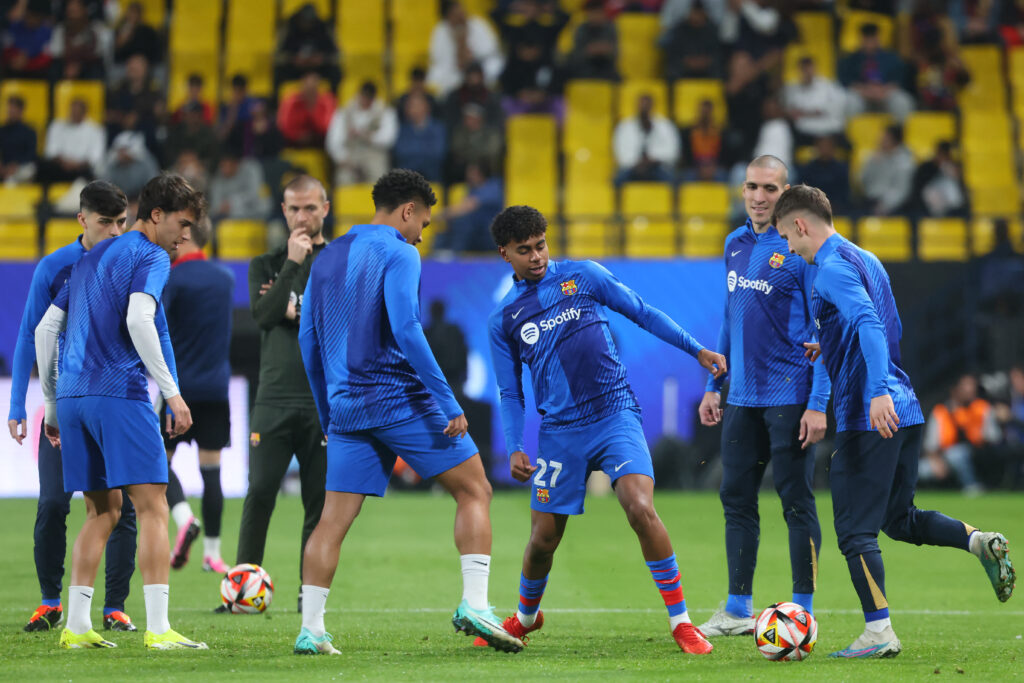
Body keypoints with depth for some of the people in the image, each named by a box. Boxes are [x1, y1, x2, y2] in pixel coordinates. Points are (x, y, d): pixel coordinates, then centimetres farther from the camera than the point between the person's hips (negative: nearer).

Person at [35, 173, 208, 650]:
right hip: (120, 393, -8)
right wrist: (173, 394, -18)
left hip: (72, 396, 8)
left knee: (102, 510, 14)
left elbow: (45, 329, 22)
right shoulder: (150, 256, -1)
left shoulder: (93, 257, 23)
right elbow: (138, 321, -18)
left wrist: (53, 405, 26)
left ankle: (77, 627, 8)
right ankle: (158, 629, -14)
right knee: (152, 507, -7)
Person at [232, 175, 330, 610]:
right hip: (275, 396, 0)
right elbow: (263, 314, -5)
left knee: (319, 501, 0)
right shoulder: (267, 265, 13)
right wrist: (294, 264, -9)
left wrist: (297, 312, -4)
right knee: (260, 492, -9)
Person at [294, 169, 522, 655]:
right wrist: (448, 402, -16)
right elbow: (405, 330, -17)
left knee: (334, 519, 6)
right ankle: (474, 605, -9)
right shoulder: (397, 253, -6)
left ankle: (310, 631, 0)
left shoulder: (328, 258, 16)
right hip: (400, 397, -6)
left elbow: (308, 339, 18)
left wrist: (327, 413, 25)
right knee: (474, 490, 3)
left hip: (346, 407, 6)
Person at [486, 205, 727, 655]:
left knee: (641, 508, -22)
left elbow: (642, 313, 10)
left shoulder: (582, 276, 4)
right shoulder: (503, 319, 8)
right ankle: (524, 617, 36)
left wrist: (697, 350, 6)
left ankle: (681, 623, -14)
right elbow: (510, 393, 12)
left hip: (615, 415, -2)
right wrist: (514, 449, -1)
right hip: (559, 431, 2)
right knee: (543, 538, 4)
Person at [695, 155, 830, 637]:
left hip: (789, 395, -7)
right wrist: (713, 386, 17)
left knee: (796, 501, -2)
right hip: (742, 395, 7)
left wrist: (818, 404, -16)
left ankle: (803, 610, 5)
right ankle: (738, 609, 16)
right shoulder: (735, 244, 12)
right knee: (736, 498, 8)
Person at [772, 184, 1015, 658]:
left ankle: (878, 633, -4)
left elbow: (869, 324, -27)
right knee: (898, 519, 19)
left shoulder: (832, 268, -11)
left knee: (855, 530, -3)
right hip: (905, 412, 9)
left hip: (868, 418, -9)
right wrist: (829, 349, 33)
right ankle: (979, 542, -1)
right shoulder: (866, 259, 18)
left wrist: (878, 391, -37)